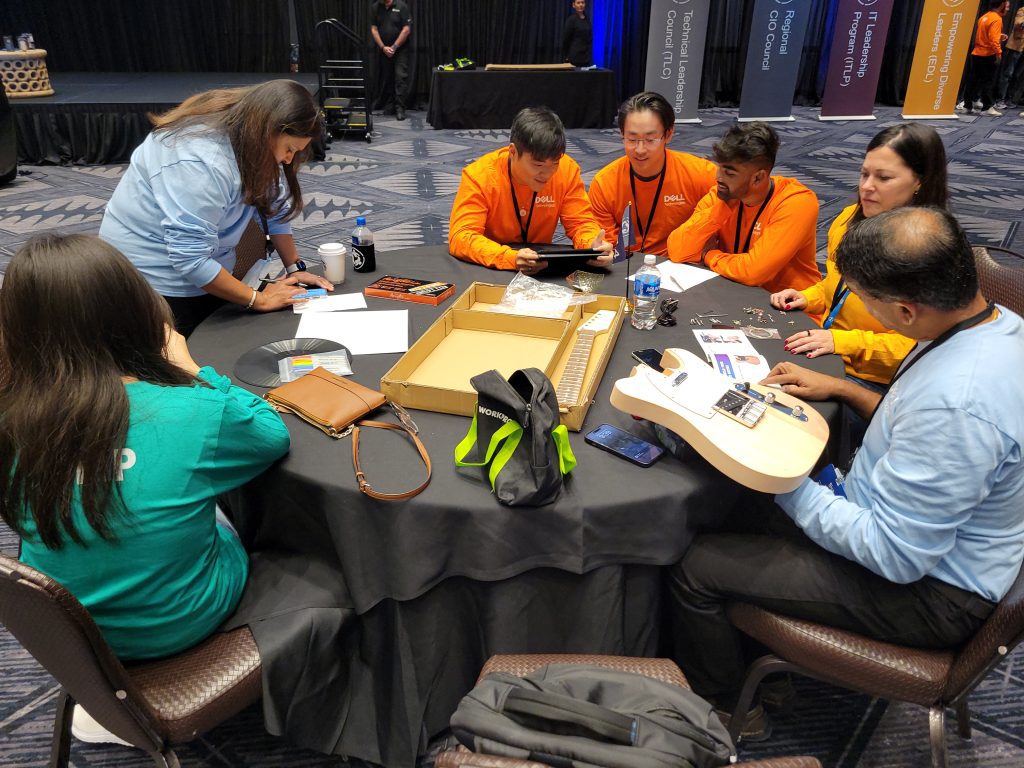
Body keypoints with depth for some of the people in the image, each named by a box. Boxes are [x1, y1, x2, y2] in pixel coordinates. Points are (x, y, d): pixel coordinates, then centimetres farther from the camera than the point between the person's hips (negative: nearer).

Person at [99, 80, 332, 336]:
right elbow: (190, 259, -32)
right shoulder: (201, 163, -31)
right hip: (155, 279, -8)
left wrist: (295, 267, -10)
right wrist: (258, 299, -24)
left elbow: (275, 207, 1)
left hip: (203, 272, 8)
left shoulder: (251, 137, -6)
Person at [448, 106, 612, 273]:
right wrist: (511, 258, -42)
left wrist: (593, 246, -28)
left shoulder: (567, 169, -11)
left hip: (541, 269, 3)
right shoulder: (479, 175, -19)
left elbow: (581, 223, -4)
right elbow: (461, 237, -25)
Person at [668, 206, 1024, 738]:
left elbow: (895, 555, -29)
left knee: (697, 569, -9)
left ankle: (720, 712, 20)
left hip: (926, 590, -10)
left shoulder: (955, 403, -37)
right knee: (738, 515, 17)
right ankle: (763, 661, 34)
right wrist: (842, 389, 5)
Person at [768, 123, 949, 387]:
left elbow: (917, 345, -17)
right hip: (823, 352, 7)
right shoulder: (849, 218, 2)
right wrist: (807, 299, 1)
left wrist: (843, 341, -27)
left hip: (870, 381, -6)